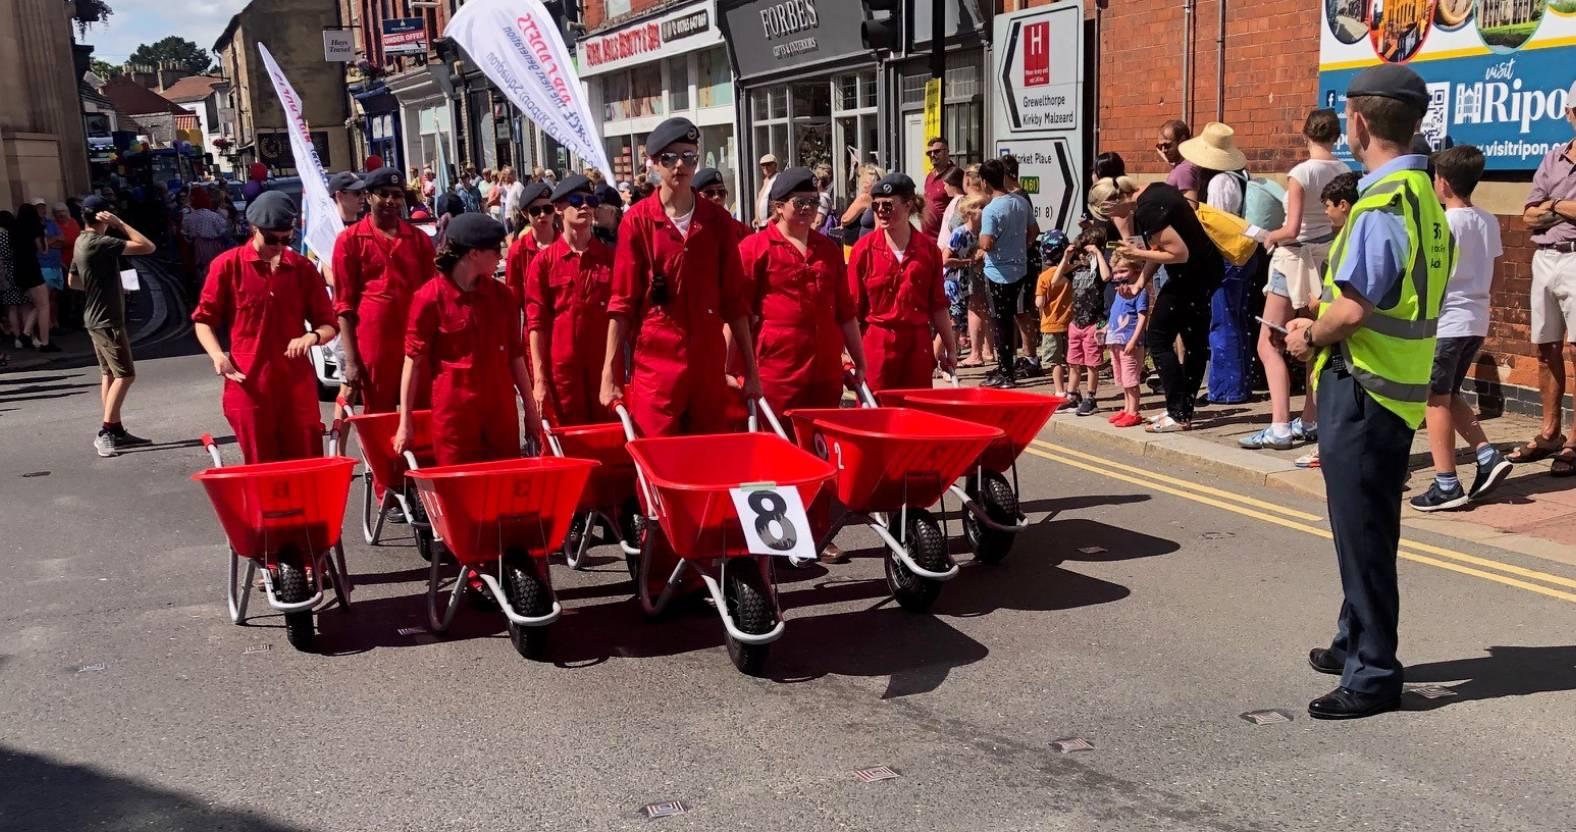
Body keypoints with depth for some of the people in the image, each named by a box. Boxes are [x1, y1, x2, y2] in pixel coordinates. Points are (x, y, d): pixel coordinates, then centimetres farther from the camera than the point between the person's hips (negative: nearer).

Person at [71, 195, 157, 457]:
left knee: (109, 374, 12)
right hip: (107, 320, -10)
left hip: (95, 318, 10)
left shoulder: (81, 242, 11)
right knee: (125, 374, -10)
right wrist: (119, 224, -18)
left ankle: (116, 430, 16)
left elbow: (73, 281, 22)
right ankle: (105, 433, -12)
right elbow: (147, 246, -25)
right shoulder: (100, 243, -20)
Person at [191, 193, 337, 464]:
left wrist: (313, 336, -12)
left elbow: (329, 324, 10)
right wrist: (217, 354, -12)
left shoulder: (302, 268, 6)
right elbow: (204, 319, 6)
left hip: (297, 383, 2)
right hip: (248, 384, -2)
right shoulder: (228, 265, 0)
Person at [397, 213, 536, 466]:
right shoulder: (430, 297, -8)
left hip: (501, 410, 4)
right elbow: (414, 360, -6)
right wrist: (405, 422, -7)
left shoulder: (500, 294, 6)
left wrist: (530, 408, 11)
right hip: (454, 412, -4)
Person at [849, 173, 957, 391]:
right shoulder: (863, 249, -2)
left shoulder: (928, 249, 3)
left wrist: (950, 348, 12)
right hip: (876, 344, -2)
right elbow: (853, 307, 0)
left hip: (918, 345, 2)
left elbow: (938, 305, 10)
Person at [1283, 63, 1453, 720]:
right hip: (1396, 390, 10)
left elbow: (1353, 307, -26)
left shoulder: (1383, 204, -20)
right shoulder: (1423, 195, 11)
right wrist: (1320, 328, 9)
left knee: (1362, 534, -1)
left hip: (1362, 393, -10)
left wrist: (1311, 337, -8)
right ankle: (1357, 644, 35)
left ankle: (1373, 677, 9)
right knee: (1368, 529, 20)